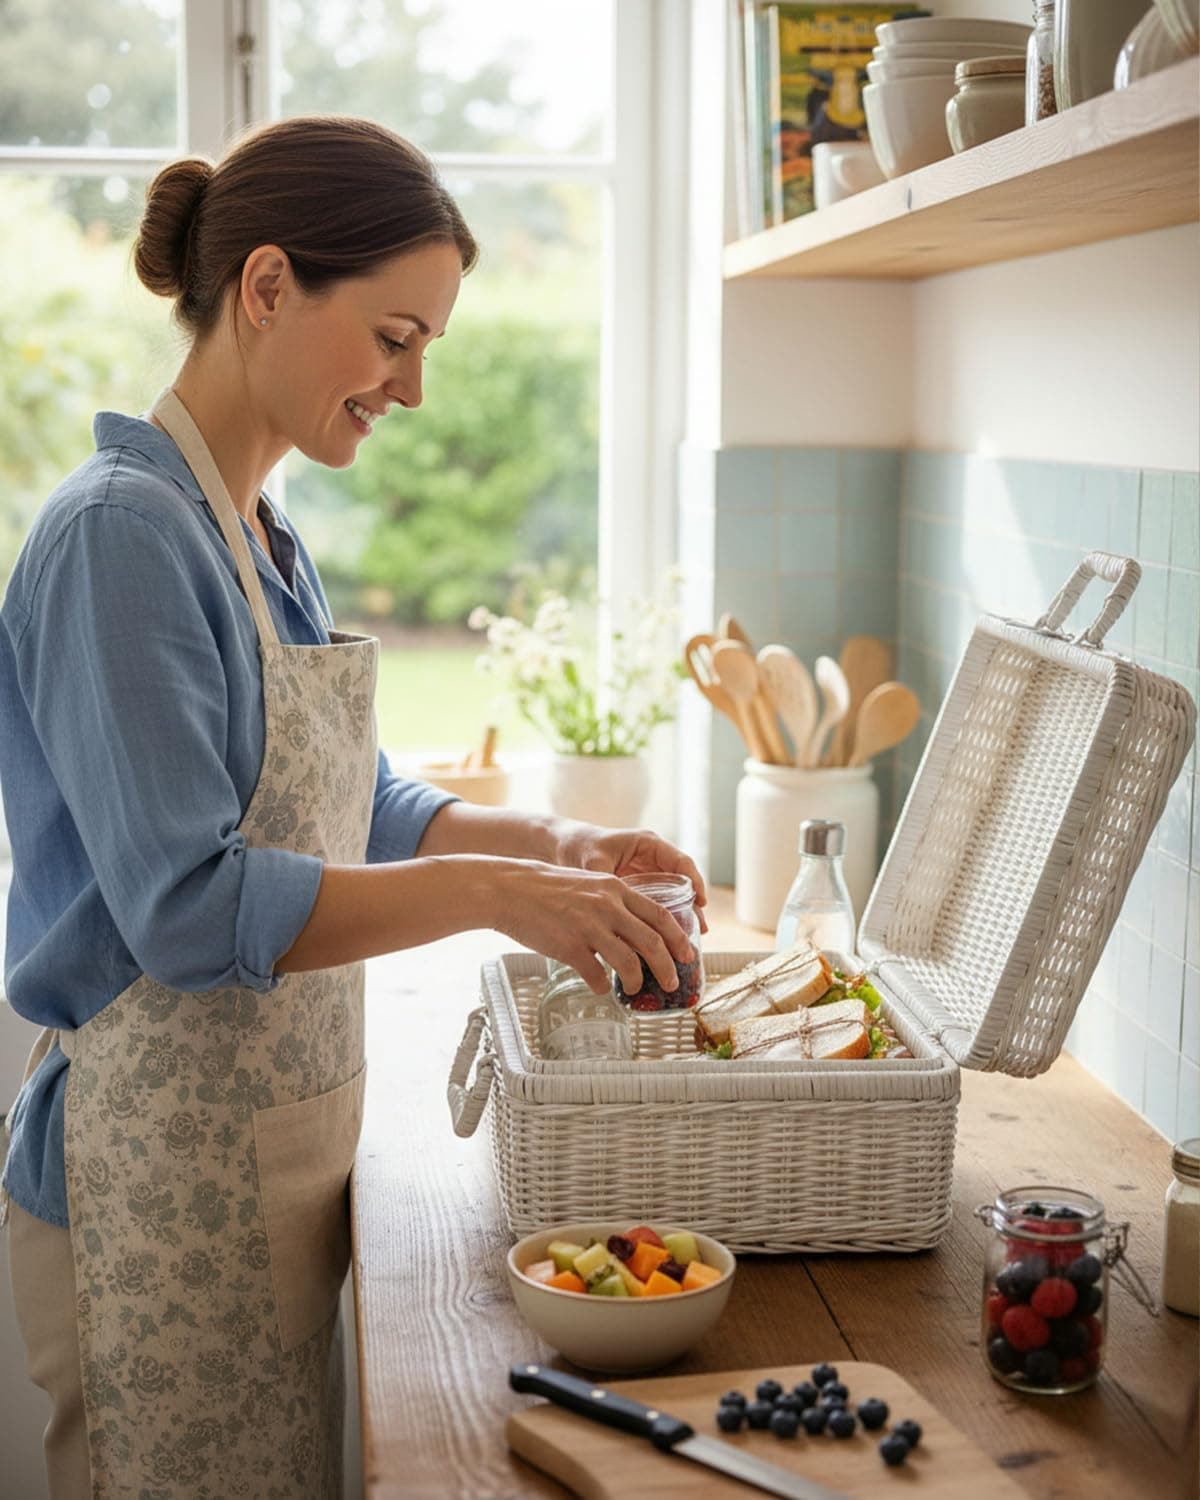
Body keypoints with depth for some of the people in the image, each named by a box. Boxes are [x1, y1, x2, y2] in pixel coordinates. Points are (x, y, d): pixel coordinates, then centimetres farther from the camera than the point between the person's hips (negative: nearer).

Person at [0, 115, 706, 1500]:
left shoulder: (262, 540, 11)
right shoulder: (122, 534, -19)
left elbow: (352, 807, 17)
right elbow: (187, 904, -24)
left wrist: (551, 842, 2)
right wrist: (491, 892, -25)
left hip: (279, 1144, 9)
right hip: (164, 1163, -9)